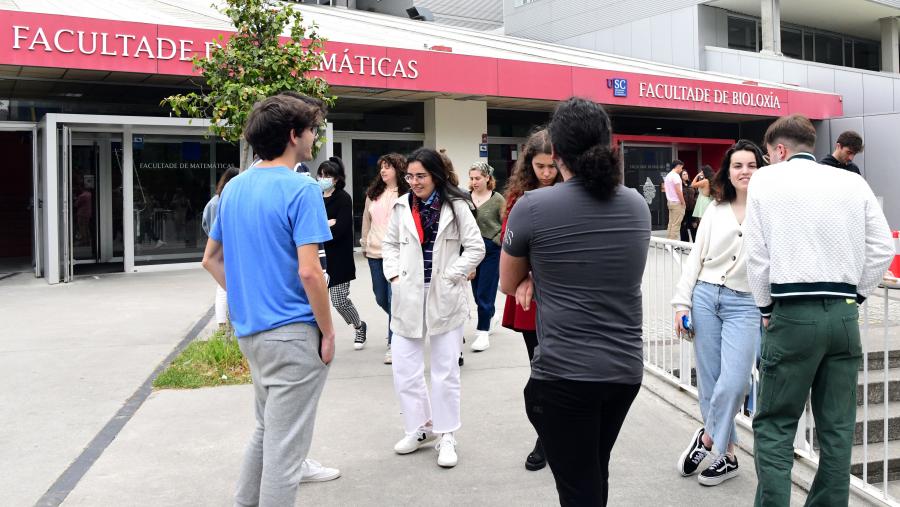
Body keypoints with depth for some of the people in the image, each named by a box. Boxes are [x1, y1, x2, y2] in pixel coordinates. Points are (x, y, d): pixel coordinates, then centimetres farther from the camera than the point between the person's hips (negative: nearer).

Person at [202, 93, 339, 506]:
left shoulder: (234, 187, 9)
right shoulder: (301, 189, -16)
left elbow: (211, 260, 14)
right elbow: (308, 271, -22)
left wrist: (247, 299, 15)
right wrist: (328, 332, -12)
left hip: (249, 329, 9)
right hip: (291, 332, -8)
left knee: (267, 428, 25)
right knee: (284, 443, 4)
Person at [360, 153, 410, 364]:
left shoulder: (407, 194, -5)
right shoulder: (373, 193, 11)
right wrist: (364, 244, 18)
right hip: (375, 252, 6)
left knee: (394, 299, -7)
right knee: (381, 297, 13)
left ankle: (393, 343, 4)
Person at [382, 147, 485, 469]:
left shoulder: (455, 206, -6)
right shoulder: (402, 207, 3)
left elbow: (475, 247, -4)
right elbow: (390, 244, 14)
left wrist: (450, 276, -9)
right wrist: (393, 274, 0)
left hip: (445, 296, -3)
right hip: (408, 295, 3)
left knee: (446, 369, 6)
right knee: (403, 368, 5)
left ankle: (446, 435, 19)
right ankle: (420, 427, 24)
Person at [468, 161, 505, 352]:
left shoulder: (497, 199, -6)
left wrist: (495, 242, -9)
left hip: (491, 250, -4)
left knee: (485, 292, -4)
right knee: (477, 291, 13)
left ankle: (483, 332, 4)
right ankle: (488, 319, 34)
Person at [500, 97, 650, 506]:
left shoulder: (532, 207, -11)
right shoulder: (638, 206, 3)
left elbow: (508, 284, 4)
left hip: (563, 374, -5)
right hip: (626, 369, 6)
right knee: (595, 473, 24)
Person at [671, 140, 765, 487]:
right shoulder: (714, 211, 8)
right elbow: (695, 259, 10)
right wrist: (682, 302, 3)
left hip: (745, 305, -3)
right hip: (704, 297, 3)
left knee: (733, 383, -11)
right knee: (709, 381, 7)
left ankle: (707, 439, 14)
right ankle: (727, 454, 23)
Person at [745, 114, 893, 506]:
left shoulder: (765, 180, 1)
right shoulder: (853, 183, 9)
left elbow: (756, 253, -2)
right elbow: (883, 249, 5)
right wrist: (854, 294, 13)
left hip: (792, 315, -4)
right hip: (844, 315, 4)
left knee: (774, 425, 4)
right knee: (837, 428, 12)